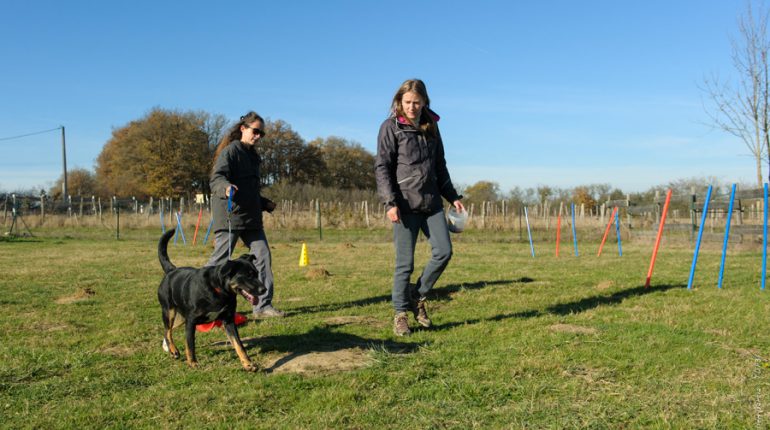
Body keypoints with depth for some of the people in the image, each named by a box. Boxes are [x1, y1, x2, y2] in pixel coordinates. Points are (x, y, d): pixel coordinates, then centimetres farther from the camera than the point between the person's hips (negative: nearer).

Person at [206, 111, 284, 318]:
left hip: (251, 217, 8)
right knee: (220, 259, -5)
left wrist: (265, 204, 28)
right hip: (230, 217, -8)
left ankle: (263, 305, 6)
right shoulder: (230, 151, -6)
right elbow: (216, 178, -21)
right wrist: (226, 187, -41)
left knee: (262, 256, 2)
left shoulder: (252, 155, 21)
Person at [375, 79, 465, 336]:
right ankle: (400, 314, 12)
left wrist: (452, 196, 18)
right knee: (405, 262, -2)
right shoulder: (391, 127, -2)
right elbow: (382, 167, -7)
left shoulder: (431, 126, 14)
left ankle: (418, 296, 18)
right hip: (405, 204, -5)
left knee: (443, 251, -2)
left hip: (431, 202, 5)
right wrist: (389, 202, -17)